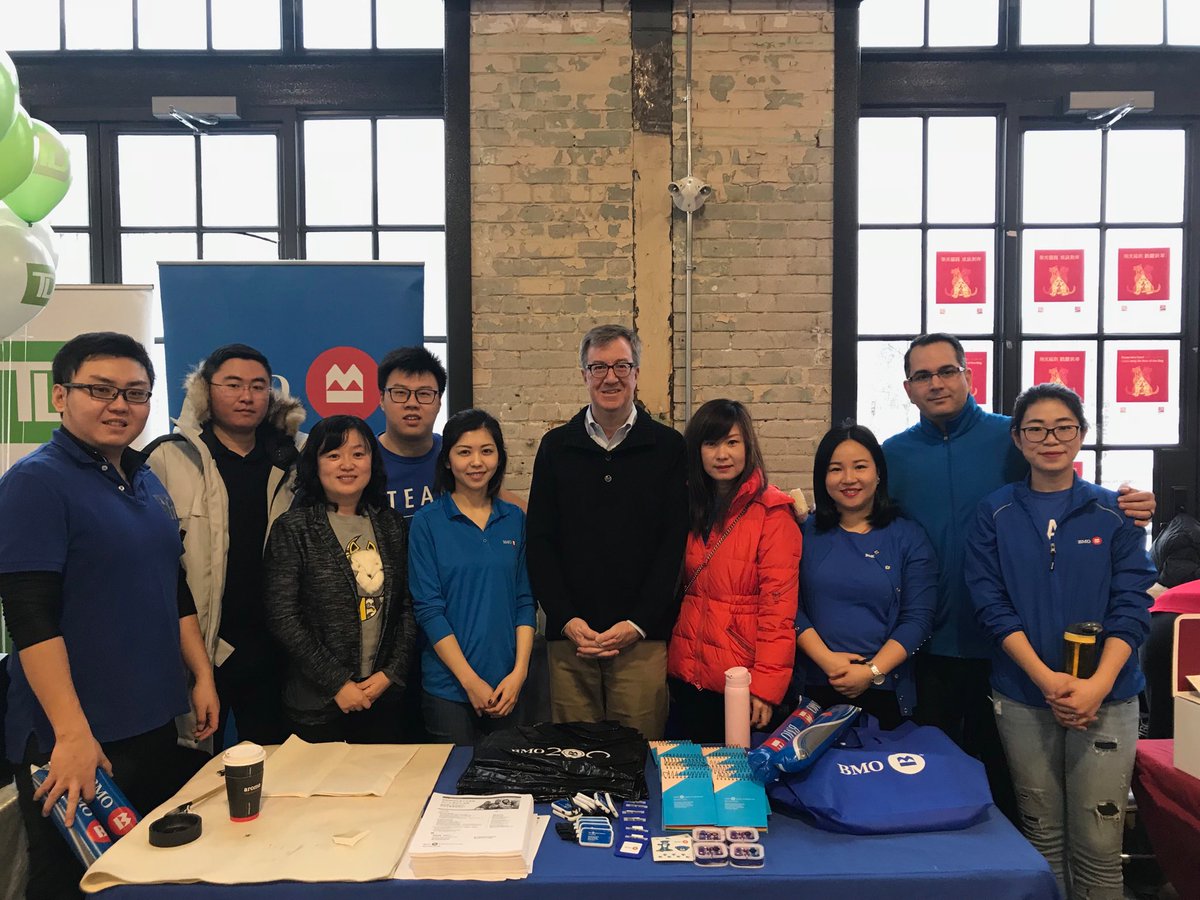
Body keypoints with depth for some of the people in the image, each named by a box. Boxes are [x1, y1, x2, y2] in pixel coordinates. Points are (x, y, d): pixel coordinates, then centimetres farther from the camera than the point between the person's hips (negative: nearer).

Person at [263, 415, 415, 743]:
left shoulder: (392, 525, 5)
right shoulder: (293, 528, -6)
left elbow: (408, 606, 6)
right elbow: (282, 617, -11)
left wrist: (391, 673, -5)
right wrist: (337, 683, -13)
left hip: (384, 697, 4)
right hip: (316, 704, -3)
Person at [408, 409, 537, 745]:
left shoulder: (514, 519, 4)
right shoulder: (428, 522, -5)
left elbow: (524, 600, 5)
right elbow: (428, 608, -9)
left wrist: (519, 672, -6)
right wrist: (471, 681, -13)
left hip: (507, 685, 3)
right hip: (448, 686, -3)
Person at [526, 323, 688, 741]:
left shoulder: (668, 447, 3)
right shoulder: (556, 447, 8)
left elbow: (676, 542, -2)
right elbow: (539, 541, 6)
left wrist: (638, 623, -10)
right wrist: (566, 619, -5)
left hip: (643, 637, -1)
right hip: (569, 635, 2)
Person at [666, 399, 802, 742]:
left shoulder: (773, 512, -10)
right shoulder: (690, 508, 9)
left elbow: (778, 605, -15)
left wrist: (766, 684, -20)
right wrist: (669, 668, 6)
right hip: (688, 674, 6)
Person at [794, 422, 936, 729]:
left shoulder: (909, 537, 1)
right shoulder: (806, 533, 4)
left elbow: (918, 618, -5)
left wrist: (872, 672, -16)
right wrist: (827, 660, -16)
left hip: (885, 693, 0)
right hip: (814, 689, 1)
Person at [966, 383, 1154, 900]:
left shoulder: (1114, 513, 2)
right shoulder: (995, 514, 2)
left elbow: (1131, 606, -3)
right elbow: (990, 604, -4)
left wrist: (1098, 684, -16)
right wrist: (1045, 677, -15)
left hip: (1106, 698, 0)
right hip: (1022, 697, 0)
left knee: (1097, 844, 1)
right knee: (1042, 834, 11)